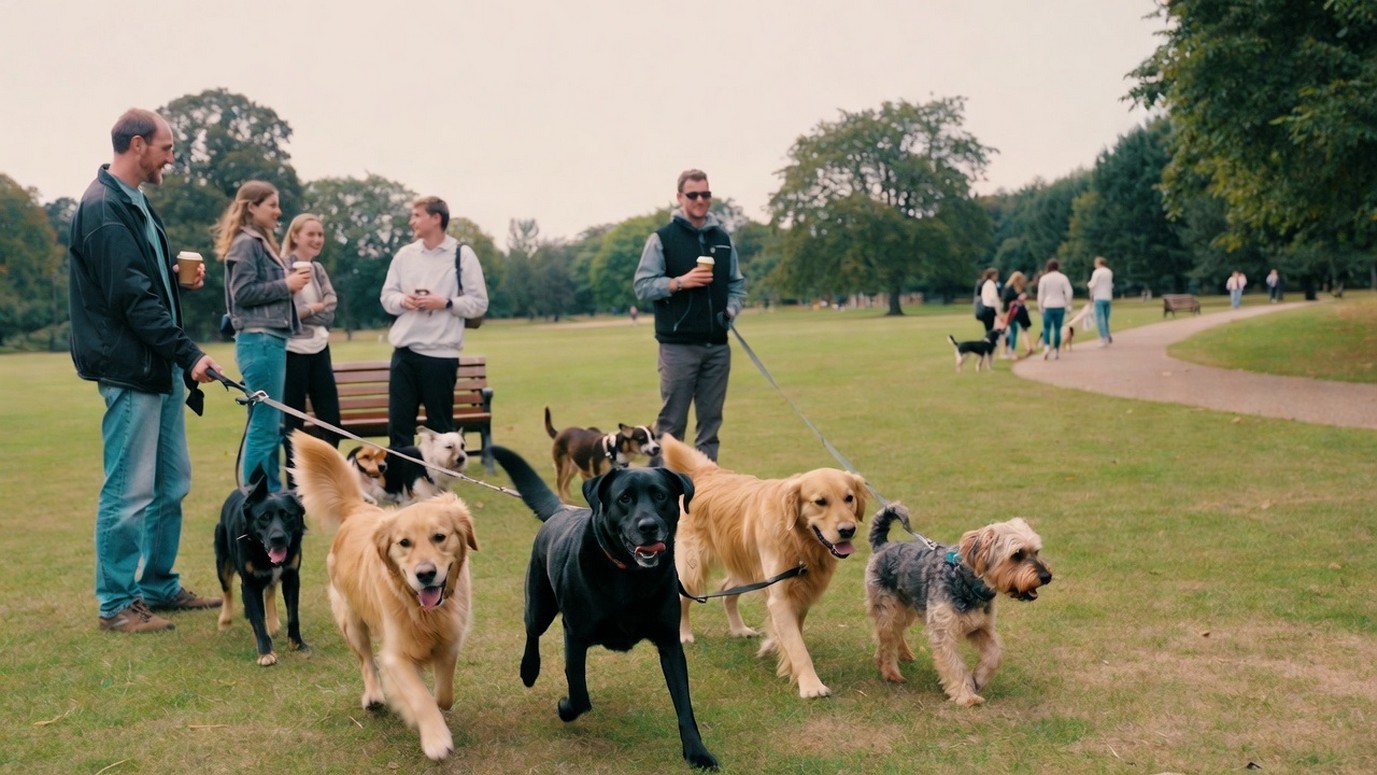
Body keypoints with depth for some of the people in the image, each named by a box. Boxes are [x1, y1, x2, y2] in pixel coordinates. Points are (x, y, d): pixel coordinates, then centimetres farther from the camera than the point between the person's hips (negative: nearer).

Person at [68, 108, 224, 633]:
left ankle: (159, 586, 27)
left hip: (162, 368, 10)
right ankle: (117, 603, 8)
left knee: (171, 485, 15)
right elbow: (132, 297, -21)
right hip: (130, 369, -10)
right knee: (129, 492, -2)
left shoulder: (134, 204, 16)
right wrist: (188, 353, -23)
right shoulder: (104, 209, -15)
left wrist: (179, 278, 6)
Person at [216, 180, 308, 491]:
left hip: (271, 340, 10)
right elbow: (243, 292, -15)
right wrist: (286, 285, -12)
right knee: (264, 423, -7)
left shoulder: (262, 242, 19)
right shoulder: (246, 243, -9)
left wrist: (290, 282, 5)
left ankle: (272, 493, 18)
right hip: (259, 340, -10)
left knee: (271, 423, 12)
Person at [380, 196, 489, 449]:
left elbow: (478, 303, -3)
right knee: (399, 420, 5)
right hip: (404, 351, 4)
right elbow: (386, 296, 13)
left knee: (440, 424, 6)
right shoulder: (404, 254, 9)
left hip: (441, 353, -4)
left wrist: (445, 303, -16)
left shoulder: (462, 255, -2)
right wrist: (402, 300, -8)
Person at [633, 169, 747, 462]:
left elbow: (738, 284, 17)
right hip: (678, 346, -5)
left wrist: (731, 309, -2)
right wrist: (679, 282, -18)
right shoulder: (662, 238, -1)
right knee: (672, 421, -1)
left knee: (711, 420, 9)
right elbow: (642, 285, -6)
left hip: (717, 346, 5)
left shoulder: (723, 239, 13)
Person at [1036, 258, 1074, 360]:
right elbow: (1069, 292, -4)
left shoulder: (1044, 278, -3)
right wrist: (1067, 304, 7)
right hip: (1060, 306, 1)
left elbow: (1040, 294, -2)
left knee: (1046, 328, 4)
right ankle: (1056, 352, 7)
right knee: (1057, 329, 6)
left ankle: (1046, 347, -18)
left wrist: (1040, 307, 4)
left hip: (1048, 307, -1)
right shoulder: (1063, 278, -1)